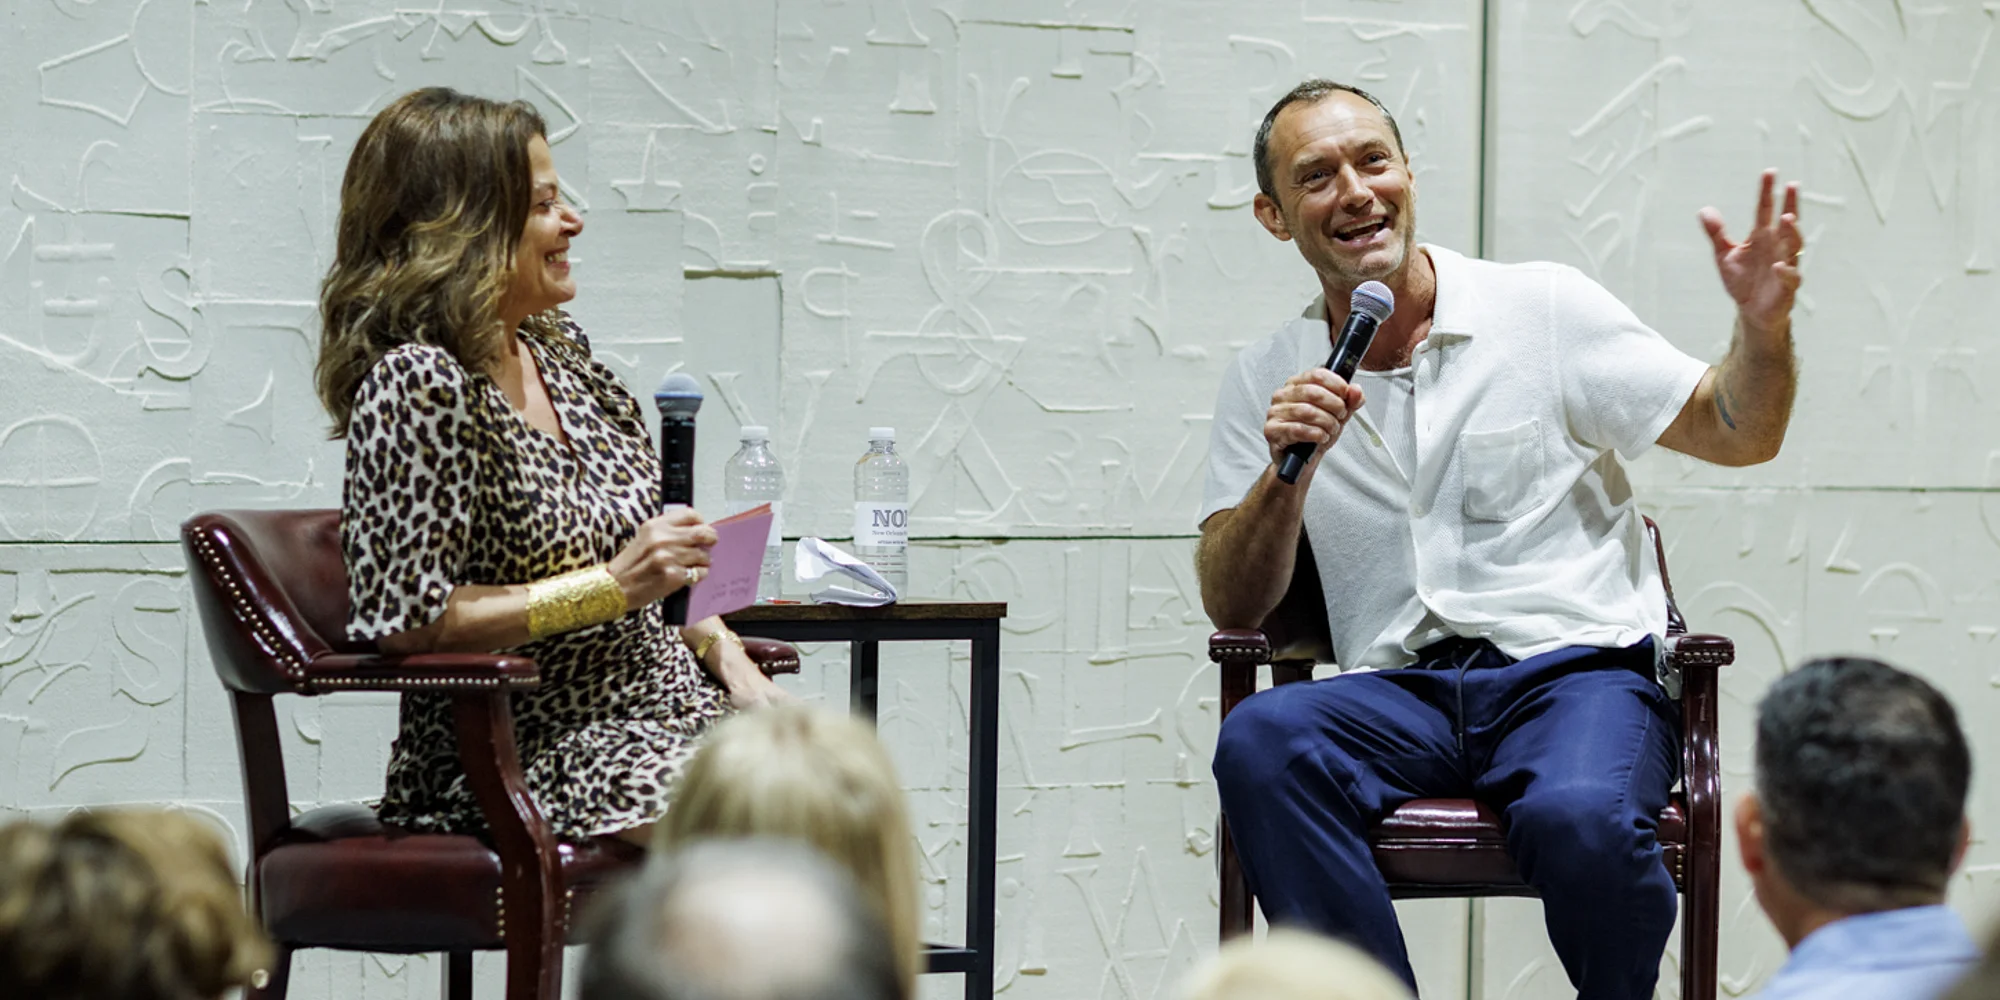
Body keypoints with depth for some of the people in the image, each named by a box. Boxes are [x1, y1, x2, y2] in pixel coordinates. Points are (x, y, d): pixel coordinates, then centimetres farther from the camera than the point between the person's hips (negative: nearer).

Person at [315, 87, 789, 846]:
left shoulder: (559, 351, 14)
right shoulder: (416, 386, -13)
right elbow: (406, 619, -19)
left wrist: (721, 650, 6)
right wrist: (612, 587, -18)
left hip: (665, 697, 8)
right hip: (534, 747, -8)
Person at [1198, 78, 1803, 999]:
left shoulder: (1544, 309, 7)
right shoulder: (1265, 383, 12)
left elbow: (1737, 434, 7)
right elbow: (1232, 609, 7)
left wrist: (1763, 328, -14)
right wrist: (1287, 473, -10)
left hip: (1576, 671, -2)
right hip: (1398, 690, 2)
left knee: (1580, 820, -36)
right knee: (1259, 741, -32)